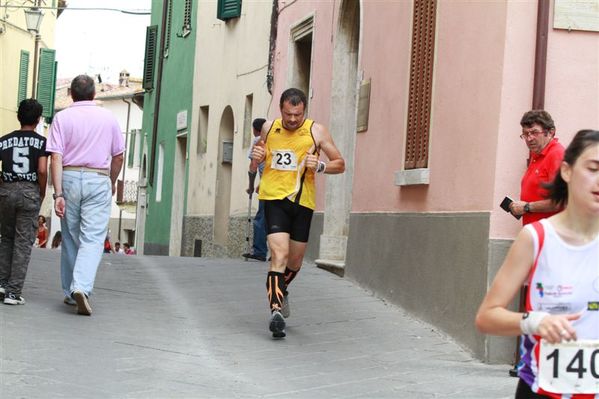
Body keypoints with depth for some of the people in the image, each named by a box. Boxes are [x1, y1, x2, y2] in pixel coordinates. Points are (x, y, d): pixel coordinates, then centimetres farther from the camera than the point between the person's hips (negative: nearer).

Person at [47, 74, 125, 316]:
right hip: (99, 179, -1)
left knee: (70, 239, 12)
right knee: (92, 239, -5)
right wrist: (112, 183, 28)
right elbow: (118, 157, 12)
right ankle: (81, 288, -24)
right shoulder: (108, 118, 6)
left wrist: (58, 193, -10)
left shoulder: (62, 118, 2)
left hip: (69, 177, 1)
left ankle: (69, 293, 19)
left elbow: (56, 158, -7)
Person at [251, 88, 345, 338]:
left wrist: (319, 166, -17)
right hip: (274, 198, -1)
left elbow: (340, 164, 3)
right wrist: (257, 156, 0)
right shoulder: (269, 128, 5)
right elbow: (260, 155, 24)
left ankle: (280, 291, 43)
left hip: (302, 202, 1)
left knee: (295, 260, 12)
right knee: (279, 254, -18)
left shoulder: (316, 132, -1)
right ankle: (276, 310, -23)